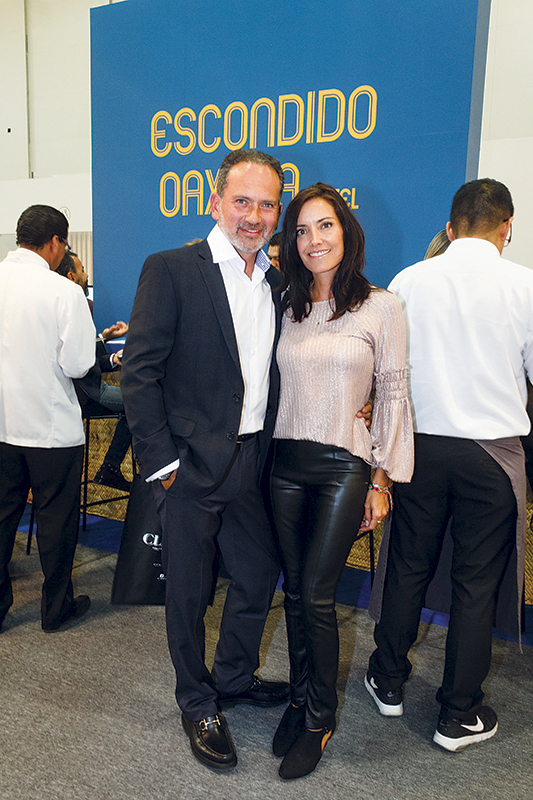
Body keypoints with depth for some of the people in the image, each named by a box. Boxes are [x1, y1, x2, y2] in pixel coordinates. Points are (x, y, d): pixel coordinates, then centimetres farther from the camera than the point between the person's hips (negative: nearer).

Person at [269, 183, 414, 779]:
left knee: (316, 595, -1)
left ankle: (319, 720, 22)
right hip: (286, 462, 4)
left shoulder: (381, 307, -3)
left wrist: (382, 480, -3)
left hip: (344, 467, -3)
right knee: (295, 591, 12)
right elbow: (272, 385, 13)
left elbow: (393, 395, -2)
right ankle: (300, 699, 33)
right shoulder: (287, 307, 8)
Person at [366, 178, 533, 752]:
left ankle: (388, 681, 34)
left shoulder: (408, 281, -2)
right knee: (476, 581, 9)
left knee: (408, 566, 15)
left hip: (420, 444, 2)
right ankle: (460, 715, 23)